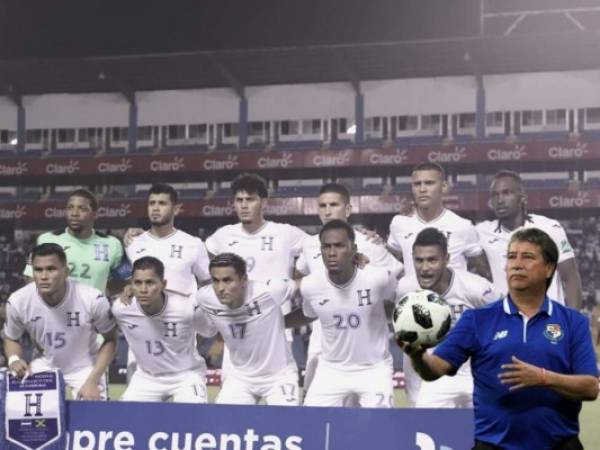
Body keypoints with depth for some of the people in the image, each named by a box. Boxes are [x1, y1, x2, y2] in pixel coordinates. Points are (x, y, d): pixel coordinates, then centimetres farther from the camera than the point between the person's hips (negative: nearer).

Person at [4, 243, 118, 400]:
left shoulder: (93, 299, -26)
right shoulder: (18, 301, -19)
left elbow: (110, 340, -10)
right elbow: (11, 338, 1)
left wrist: (92, 381, -17)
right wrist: (14, 359, -20)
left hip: (84, 366, -2)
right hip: (44, 365, 2)